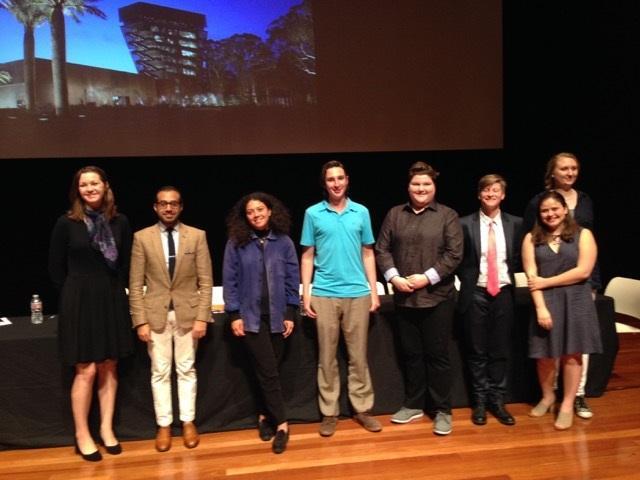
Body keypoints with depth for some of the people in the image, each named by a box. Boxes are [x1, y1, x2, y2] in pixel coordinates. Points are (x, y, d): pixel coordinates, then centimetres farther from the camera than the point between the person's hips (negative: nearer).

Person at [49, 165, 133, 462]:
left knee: (109, 368, 9)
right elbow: (56, 267, 0)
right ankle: (82, 436, 14)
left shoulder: (120, 222, 0)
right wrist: (76, 295, 4)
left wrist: (112, 291, 3)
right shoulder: (66, 223, -6)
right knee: (86, 370, 0)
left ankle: (107, 429, 22)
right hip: (80, 302, -3)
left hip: (112, 300, 3)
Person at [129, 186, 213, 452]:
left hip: (187, 313, 0)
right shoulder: (142, 238, -1)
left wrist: (202, 317, -8)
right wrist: (140, 321, -7)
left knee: (186, 370, 9)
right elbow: (135, 284, -1)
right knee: (160, 372, 8)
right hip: (155, 314, 0)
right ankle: (164, 425, 20)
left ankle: (188, 422, 22)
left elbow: (205, 281, -2)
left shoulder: (197, 236, -1)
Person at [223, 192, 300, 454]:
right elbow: (230, 281, -2)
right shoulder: (236, 244, -3)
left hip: (277, 316, 2)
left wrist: (290, 313, 0)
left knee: (269, 370, 9)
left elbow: (292, 279, 3)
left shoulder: (284, 242, 1)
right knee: (268, 371, -3)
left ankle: (264, 415, 27)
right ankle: (281, 424, 7)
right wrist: (234, 315, -6)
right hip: (251, 316, -2)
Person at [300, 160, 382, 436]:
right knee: (327, 357, 6)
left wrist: (374, 291, 4)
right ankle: (329, 412, 17)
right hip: (324, 295, -1)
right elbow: (307, 257, 4)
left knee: (358, 356, 8)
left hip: (358, 293, 1)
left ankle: (362, 409, 20)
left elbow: (367, 253, 9)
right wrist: (306, 294, -2)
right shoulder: (313, 213, 1)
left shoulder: (361, 212, 5)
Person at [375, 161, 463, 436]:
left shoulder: (447, 215, 0)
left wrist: (427, 277, -14)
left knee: (437, 355, 4)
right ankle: (413, 405, 28)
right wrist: (393, 277, -9)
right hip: (404, 298, 3)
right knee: (410, 353, 13)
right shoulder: (394, 215, 8)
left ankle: (442, 411, 16)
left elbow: (454, 254, -6)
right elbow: (382, 249, 6)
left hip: (437, 297, -3)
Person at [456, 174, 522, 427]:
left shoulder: (515, 224, 4)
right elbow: (458, 260, 3)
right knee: (477, 351, 6)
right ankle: (480, 402, 18)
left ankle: (497, 401, 21)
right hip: (476, 294, -2)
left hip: (503, 293, 2)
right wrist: (469, 280, -3)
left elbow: (519, 258, 12)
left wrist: (508, 275, 1)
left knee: (500, 350, 9)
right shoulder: (465, 224, -3)